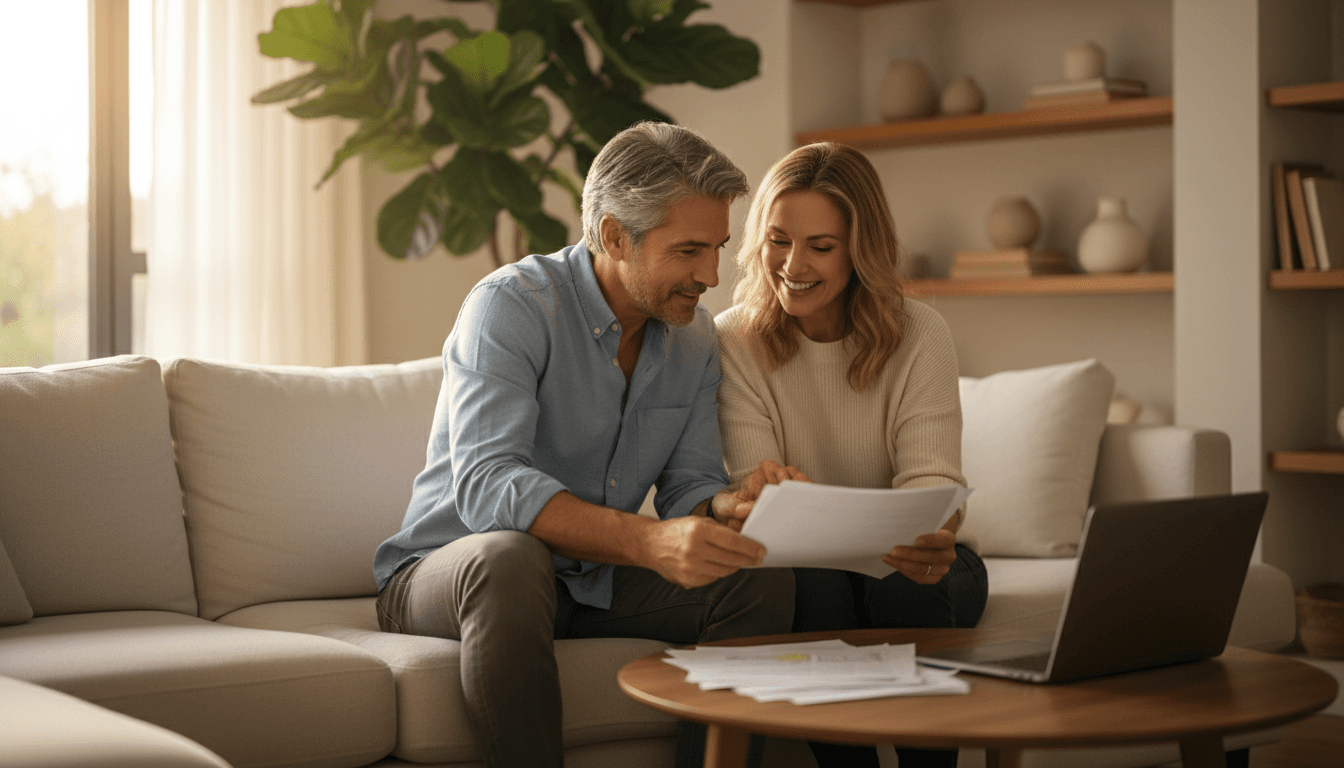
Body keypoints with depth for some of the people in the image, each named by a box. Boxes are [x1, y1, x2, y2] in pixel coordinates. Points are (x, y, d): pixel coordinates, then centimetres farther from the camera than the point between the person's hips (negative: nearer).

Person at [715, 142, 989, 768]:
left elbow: (931, 478, -17)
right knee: (810, 577, -34)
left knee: (903, 577, -34)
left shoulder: (918, 335, -8)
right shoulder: (733, 342, -7)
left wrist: (934, 537, -42)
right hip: (809, 563, 0)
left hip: (905, 559, 0)